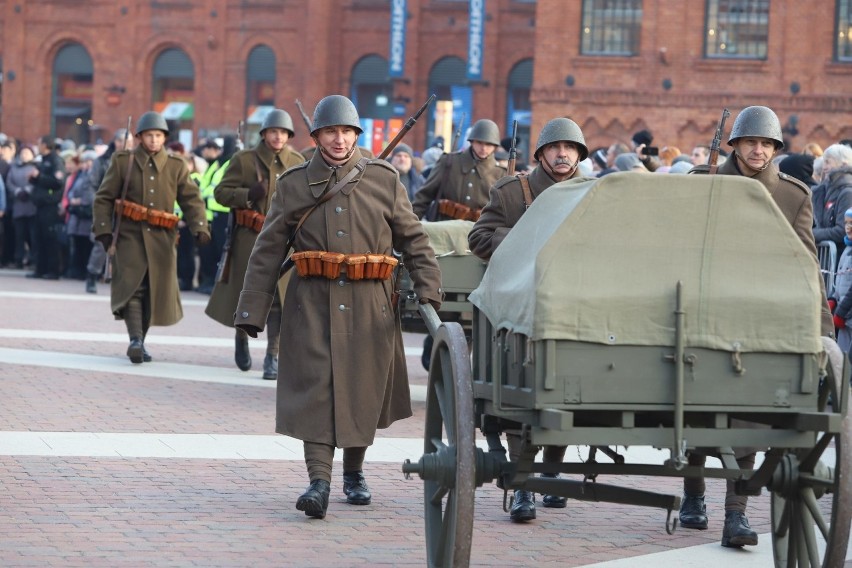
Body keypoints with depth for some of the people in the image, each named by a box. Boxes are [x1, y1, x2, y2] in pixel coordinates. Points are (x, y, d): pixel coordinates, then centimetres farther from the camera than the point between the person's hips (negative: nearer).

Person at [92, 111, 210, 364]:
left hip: (161, 239, 2)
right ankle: (135, 339, -23)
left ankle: (140, 340, 18)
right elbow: (104, 198, 4)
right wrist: (103, 230, -7)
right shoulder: (122, 162, 4)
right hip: (130, 235, -2)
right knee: (132, 286, -15)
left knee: (156, 291, 4)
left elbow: (192, 200, 4)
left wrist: (200, 227, -12)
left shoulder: (176, 167, 8)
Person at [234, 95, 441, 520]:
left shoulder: (384, 180, 6)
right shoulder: (292, 185, 5)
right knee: (315, 387, -11)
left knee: (363, 390, 7)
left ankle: (354, 474, 25)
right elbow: (266, 253, 5)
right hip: (313, 304, -1)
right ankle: (318, 481, -15)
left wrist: (428, 291, -1)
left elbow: (413, 238, 11)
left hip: (369, 305, 1)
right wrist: (249, 317, 1)